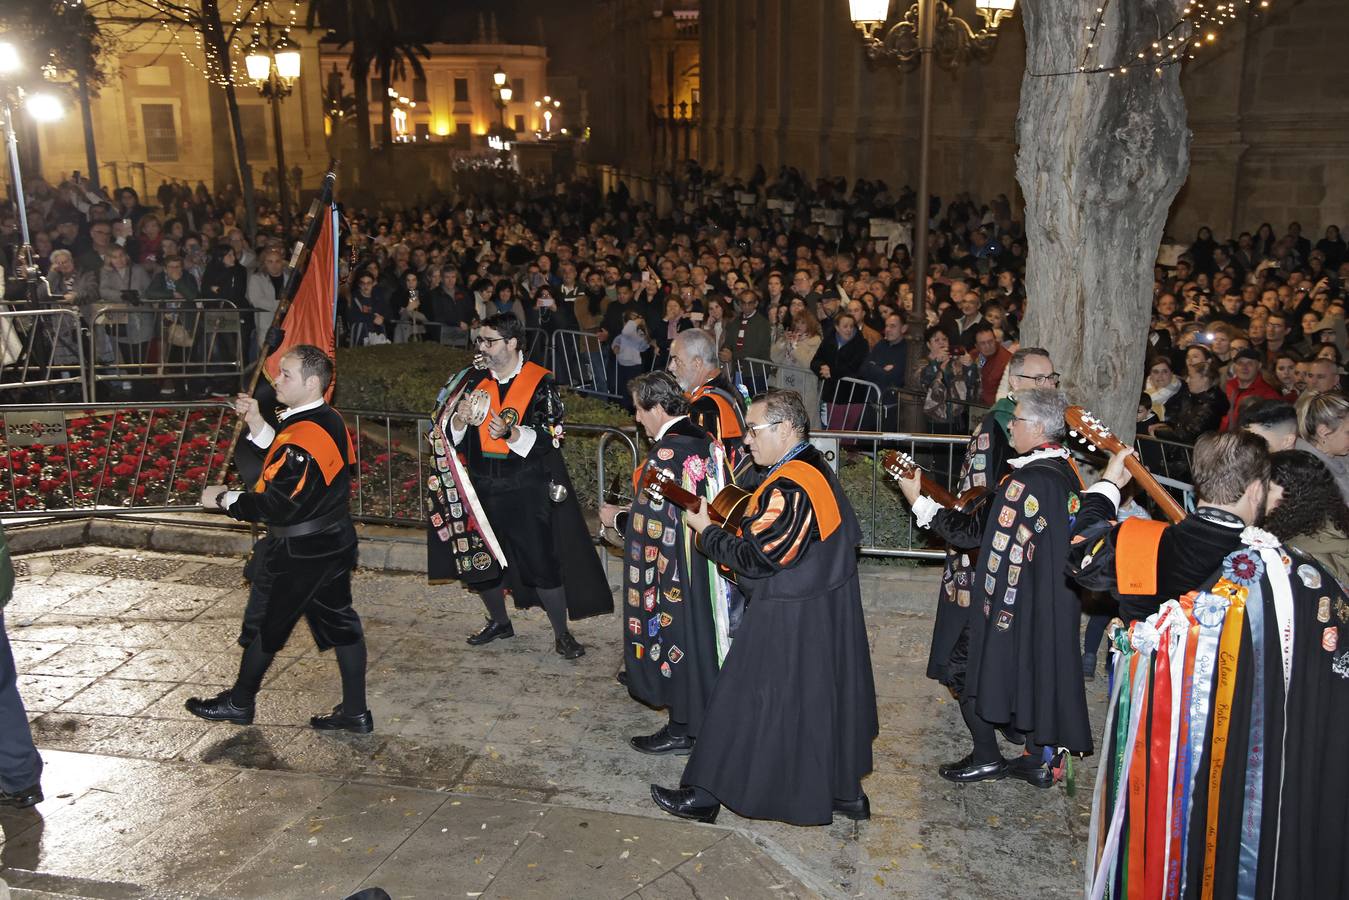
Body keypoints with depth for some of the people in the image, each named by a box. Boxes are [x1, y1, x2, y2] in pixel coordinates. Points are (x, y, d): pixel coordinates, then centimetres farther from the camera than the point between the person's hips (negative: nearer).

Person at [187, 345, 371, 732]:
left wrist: (223, 498, -12)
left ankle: (239, 703, 30)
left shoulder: (302, 437, -27)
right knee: (340, 622, 13)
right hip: (335, 542, 9)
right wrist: (257, 423, 5)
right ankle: (355, 711, 20)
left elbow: (274, 505, -25)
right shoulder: (331, 420, 3)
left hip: (297, 554, -9)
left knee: (264, 625, 11)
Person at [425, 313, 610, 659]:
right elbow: (448, 435, 6)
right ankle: (499, 622, 36)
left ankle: (561, 633, 15)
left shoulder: (540, 382, -7)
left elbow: (550, 438, -11)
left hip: (526, 491, -4)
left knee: (542, 562, -2)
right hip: (480, 487, 4)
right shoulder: (471, 380, 4)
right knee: (479, 559, 13)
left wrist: (511, 434, -26)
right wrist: (459, 420, -17)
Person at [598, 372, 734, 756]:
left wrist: (616, 518, -2)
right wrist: (632, 511, 18)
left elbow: (651, 524, -21)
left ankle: (682, 730, 19)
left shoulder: (665, 455, -23)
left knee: (675, 636, 5)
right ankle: (704, 712, 33)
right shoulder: (705, 441, 3)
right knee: (701, 633, 18)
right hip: (709, 562, 8)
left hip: (675, 567, -8)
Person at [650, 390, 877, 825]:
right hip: (828, 613, 9)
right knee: (825, 699, 20)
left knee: (748, 704, 4)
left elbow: (754, 557, -25)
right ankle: (846, 792, 32)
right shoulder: (817, 470, 5)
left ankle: (706, 795, 19)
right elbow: (849, 536, 15)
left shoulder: (789, 488, -25)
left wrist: (706, 529, -11)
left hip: (786, 623, -9)